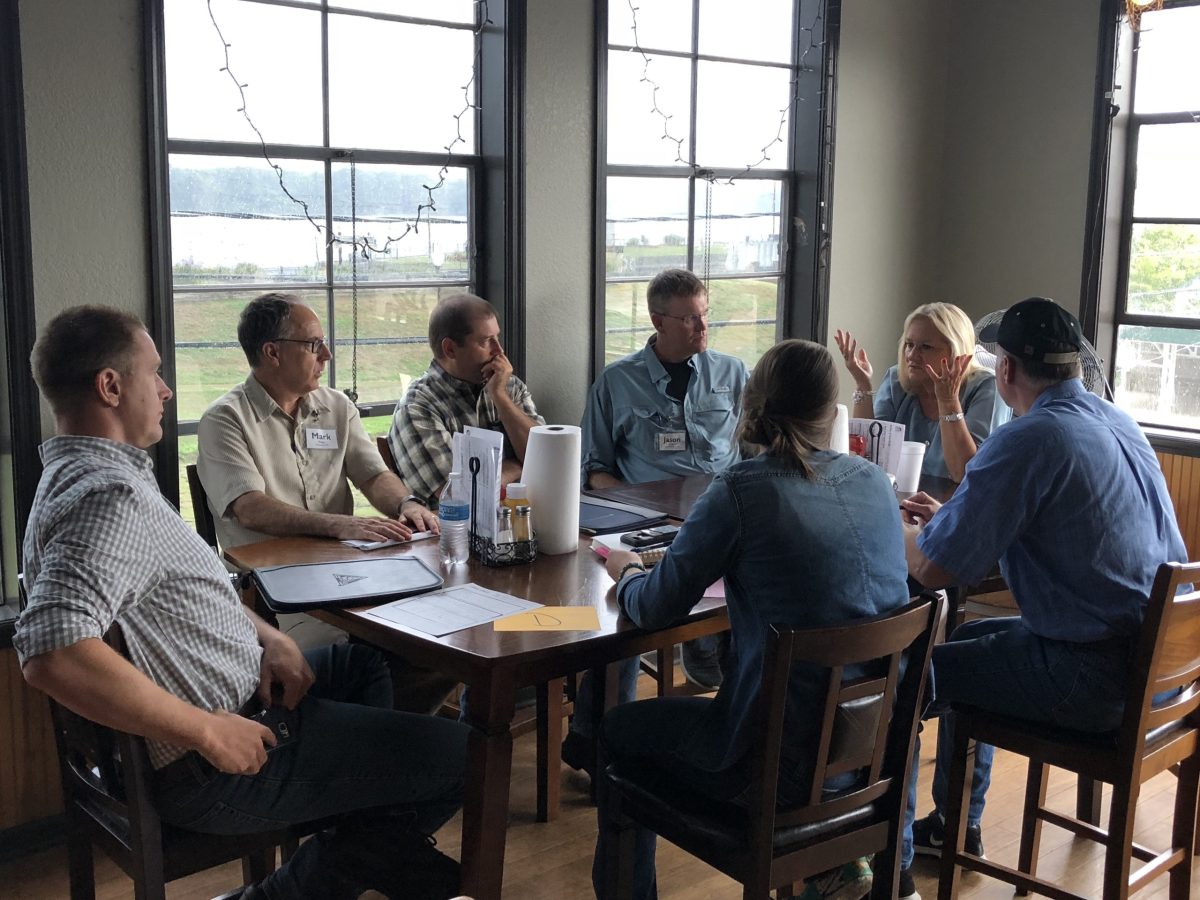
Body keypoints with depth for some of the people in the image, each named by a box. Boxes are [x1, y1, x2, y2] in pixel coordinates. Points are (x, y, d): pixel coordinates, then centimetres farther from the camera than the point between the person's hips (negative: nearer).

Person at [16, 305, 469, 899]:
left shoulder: (83, 474, 10)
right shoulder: (109, 496, -26)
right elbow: (51, 655, -40)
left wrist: (268, 638, 2)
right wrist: (208, 732, -31)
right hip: (211, 773, -11)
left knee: (364, 665, 30)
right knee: (464, 756, -8)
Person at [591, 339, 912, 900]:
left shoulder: (742, 491, -16)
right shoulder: (874, 482, 2)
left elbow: (654, 609, -11)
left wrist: (627, 572, 10)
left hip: (783, 759, -6)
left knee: (618, 732, 18)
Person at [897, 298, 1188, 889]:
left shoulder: (1028, 440, -20)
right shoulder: (1118, 423, 9)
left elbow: (931, 568, -17)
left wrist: (896, 528, 4)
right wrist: (947, 518, 22)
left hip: (1092, 676, -9)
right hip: (1157, 658, 9)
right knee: (970, 637, 28)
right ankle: (957, 828, 39)